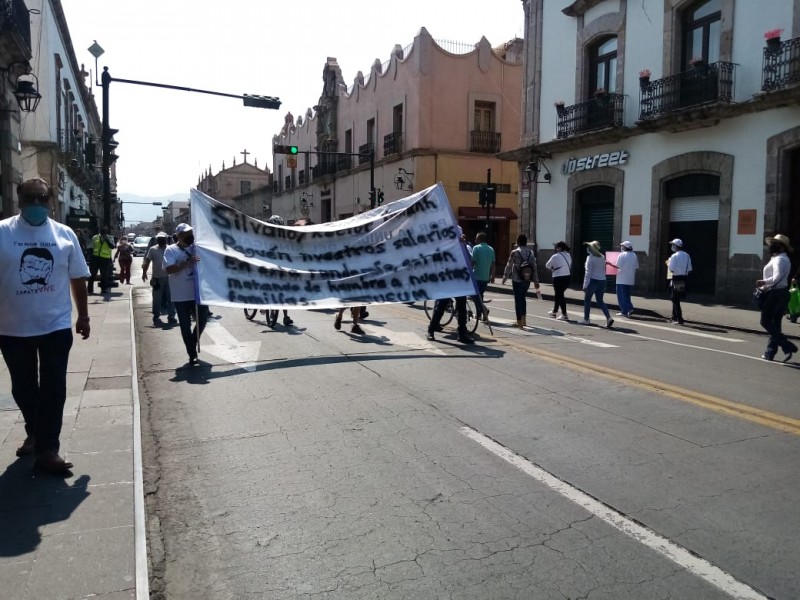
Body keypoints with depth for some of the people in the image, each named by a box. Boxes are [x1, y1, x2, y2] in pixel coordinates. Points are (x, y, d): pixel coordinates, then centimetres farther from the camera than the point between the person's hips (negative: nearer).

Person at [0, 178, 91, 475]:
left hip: (56, 326, 0)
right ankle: (35, 432, 38)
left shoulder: (65, 234, 0)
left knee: (53, 388, -1)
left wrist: (83, 316, 8)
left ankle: (47, 449, 4)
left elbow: (78, 278, 7)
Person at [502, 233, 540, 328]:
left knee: (518, 300, 3)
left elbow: (509, 266, -6)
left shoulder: (514, 252, -9)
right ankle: (523, 320, 23)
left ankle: (519, 322, 2)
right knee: (523, 298, 21)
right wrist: (536, 281, 9)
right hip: (527, 279, 4)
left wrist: (505, 277, 5)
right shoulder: (531, 252, 3)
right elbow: (534, 267, 4)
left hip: (517, 279, -4)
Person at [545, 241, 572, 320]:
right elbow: (570, 266, 13)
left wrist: (553, 268, 17)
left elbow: (547, 265, -1)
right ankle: (554, 311, 30)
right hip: (567, 277, 7)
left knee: (559, 295, 1)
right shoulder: (568, 256, 7)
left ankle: (564, 315, -2)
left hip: (558, 278, -7)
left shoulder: (555, 256, -12)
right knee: (559, 294, 19)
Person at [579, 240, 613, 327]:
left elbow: (588, 272, -14)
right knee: (600, 301, 12)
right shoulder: (602, 257, 10)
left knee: (587, 300, 9)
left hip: (593, 281, -6)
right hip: (602, 281, 6)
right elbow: (604, 270, 14)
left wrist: (585, 285, -12)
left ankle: (586, 319, 14)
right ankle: (609, 317, -4)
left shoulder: (590, 258, -10)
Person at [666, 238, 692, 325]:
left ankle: (679, 319, -5)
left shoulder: (674, 256, -14)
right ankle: (674, 317, 26)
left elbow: (671, 269, -17)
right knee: (676, 299, 18)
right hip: (684, 279, 7)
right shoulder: (687, 256, 8)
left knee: (675, 300, -2)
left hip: (676, 279, -7)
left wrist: (668, 263, 0)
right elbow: (689, 269, 7)